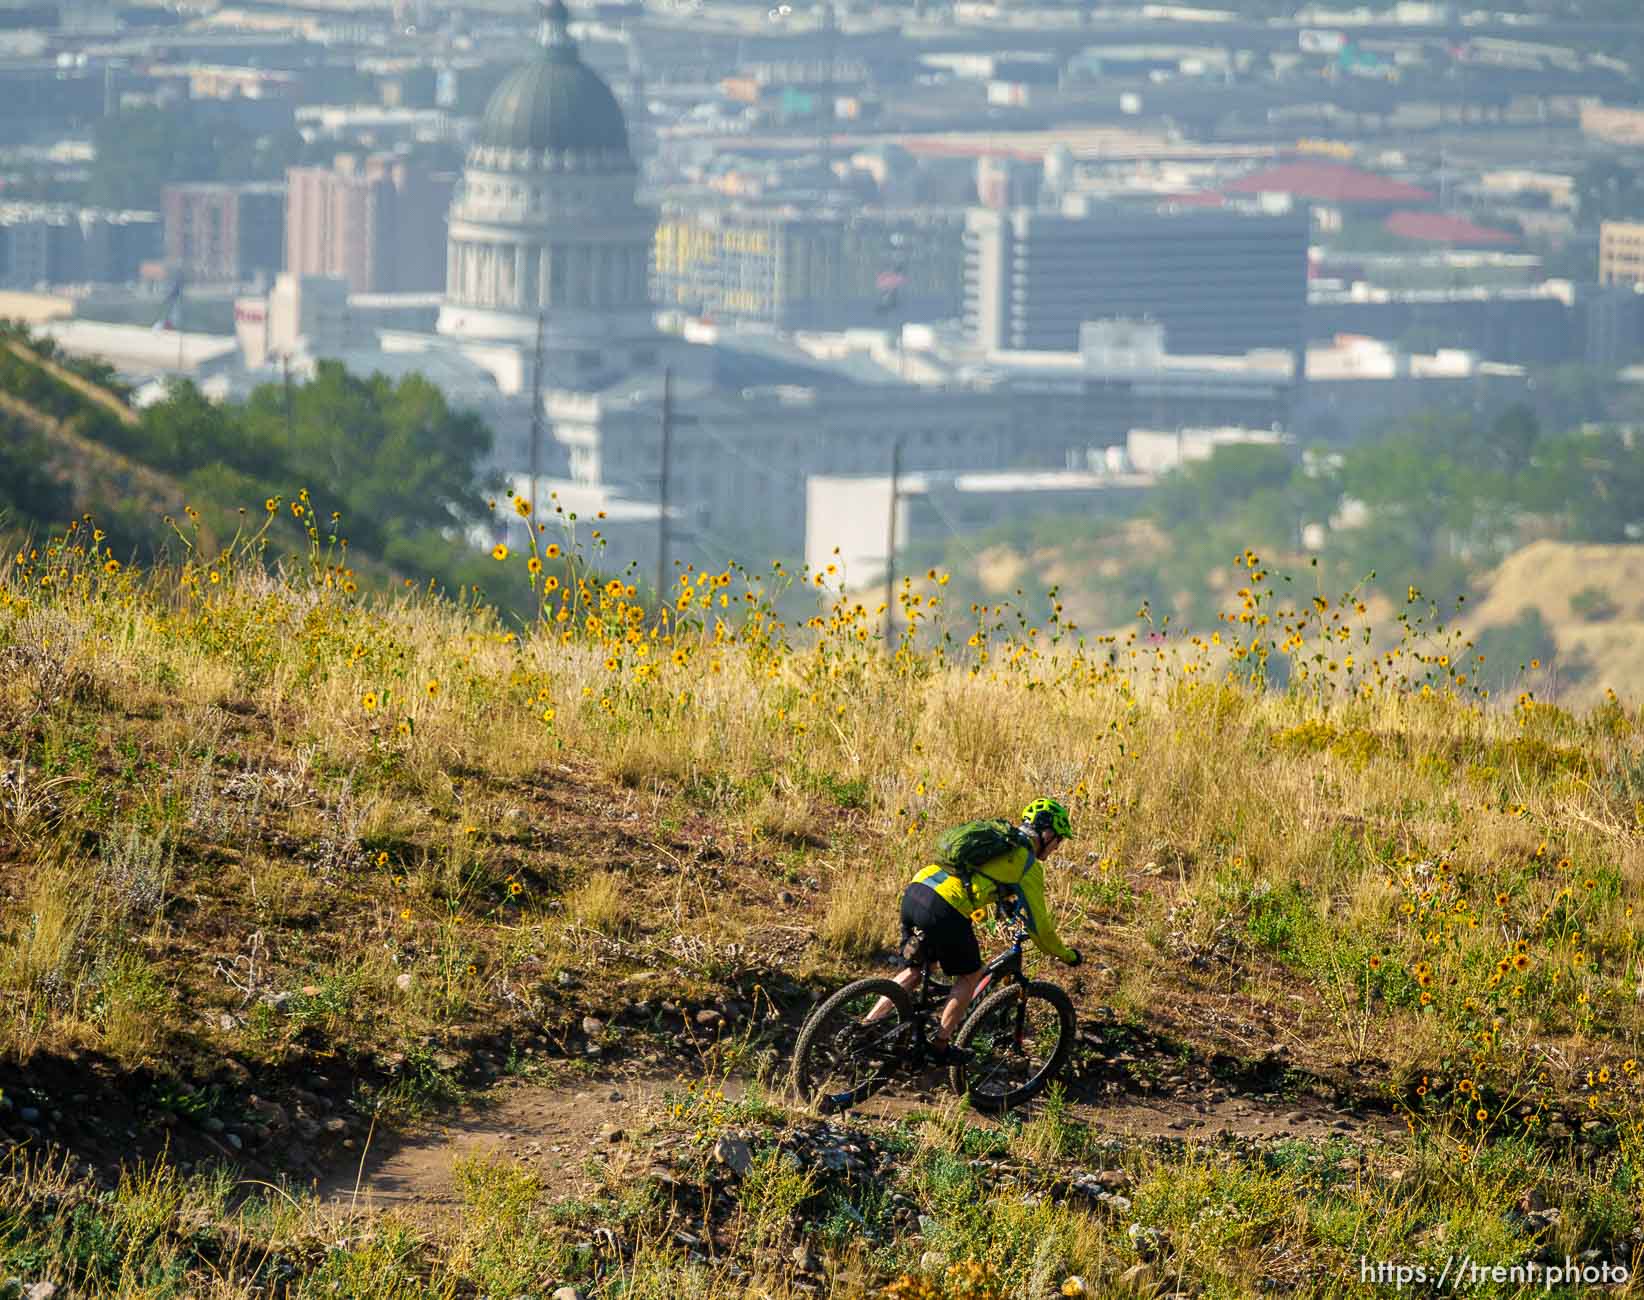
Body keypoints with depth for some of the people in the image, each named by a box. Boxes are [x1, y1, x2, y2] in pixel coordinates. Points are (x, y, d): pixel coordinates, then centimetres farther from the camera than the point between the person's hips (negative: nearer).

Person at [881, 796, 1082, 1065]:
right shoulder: (1029, 865, 6)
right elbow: (1038, 924, 9)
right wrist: (1066, 955, 24)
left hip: (914, 891, 7)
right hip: (945, 909, -7)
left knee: (913, 971, 24)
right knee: (970, 976, 15)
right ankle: (940, 1047, 16)